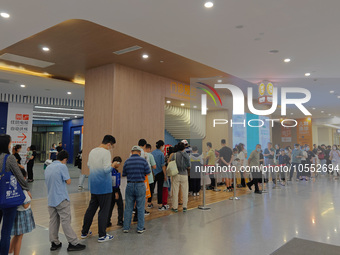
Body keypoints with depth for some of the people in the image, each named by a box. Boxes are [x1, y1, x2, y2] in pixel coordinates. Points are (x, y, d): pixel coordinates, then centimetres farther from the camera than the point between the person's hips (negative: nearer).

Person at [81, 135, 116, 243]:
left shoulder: (92, 151, 8)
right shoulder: (106, 153, -17)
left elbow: (88, 165, 19)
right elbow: (106, 169, -23)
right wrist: (112, 165, -5)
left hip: (93, 186, 8)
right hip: (104, 186, -8)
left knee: (91, 209, 18)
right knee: (104, 210, 3)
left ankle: (84, 232, 28)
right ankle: (102, 235, 10)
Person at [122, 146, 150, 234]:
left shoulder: (127, 161, 0)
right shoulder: (143, 160, -6)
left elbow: (124, 174, 5)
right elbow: (148, 172, -3)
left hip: (130, 185, 2)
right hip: (140, 185, -2)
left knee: (128, 208, 11)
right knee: (140, 208, 8)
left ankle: (126, 228, 18)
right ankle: (140, 228, 14)